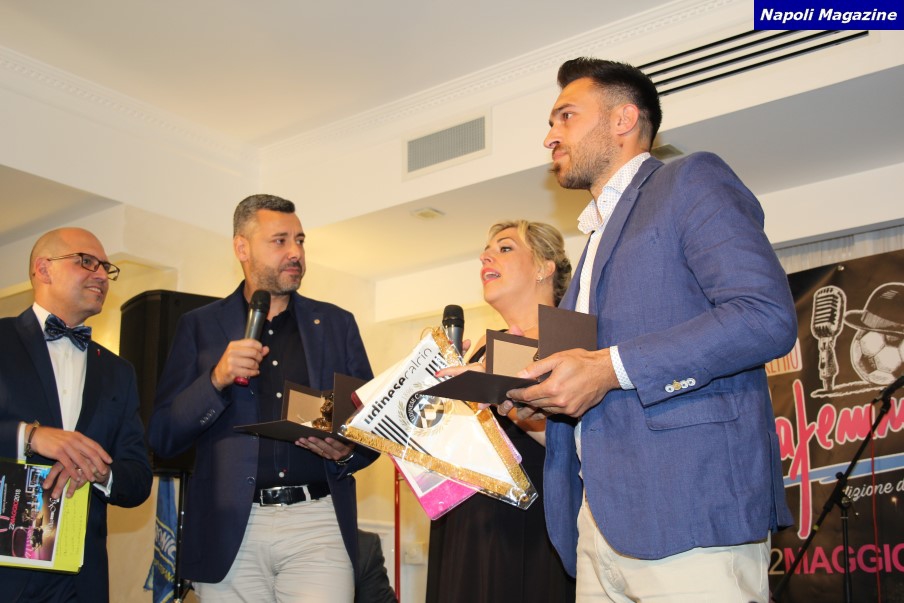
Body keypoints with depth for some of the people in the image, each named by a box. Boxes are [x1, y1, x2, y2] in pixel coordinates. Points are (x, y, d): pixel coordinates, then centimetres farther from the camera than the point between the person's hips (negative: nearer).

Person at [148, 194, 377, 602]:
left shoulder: (337, 324, 12)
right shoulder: (200, 326, 8)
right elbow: (162, 437, 3)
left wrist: (347, 453, -9)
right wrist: (216, 379, -13)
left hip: (319, 524, 1)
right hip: (231, 529, 0)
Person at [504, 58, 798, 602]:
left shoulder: (692, 181, 1)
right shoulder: (601, 235, 27)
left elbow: (767, 315, -15)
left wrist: (612, 367, -19)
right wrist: (532, 390, 8)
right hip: (601, 518, 8)